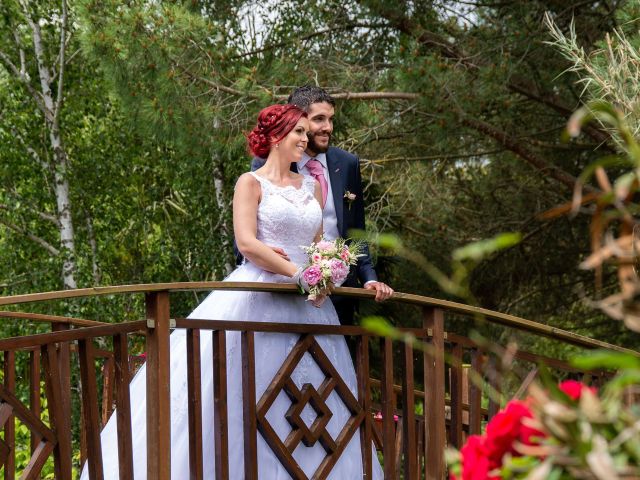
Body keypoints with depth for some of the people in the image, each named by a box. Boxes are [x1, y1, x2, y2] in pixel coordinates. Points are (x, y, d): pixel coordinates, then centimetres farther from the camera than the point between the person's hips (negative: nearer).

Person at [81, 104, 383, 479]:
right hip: (259, 299, -6)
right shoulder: (252, 183, -1)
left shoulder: (312, 186, 15)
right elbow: (247, 242, -13)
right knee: (245, 391, -6)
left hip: (308, 305, 6)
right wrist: (298, 273, -15)